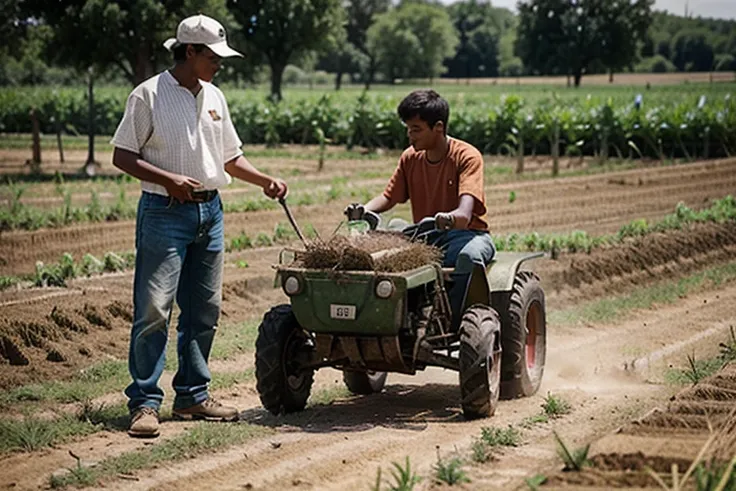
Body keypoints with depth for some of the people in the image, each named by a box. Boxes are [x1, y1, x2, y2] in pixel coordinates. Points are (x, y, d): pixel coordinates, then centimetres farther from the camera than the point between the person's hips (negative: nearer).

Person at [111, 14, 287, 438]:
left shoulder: (214, 98, 13)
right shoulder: (149, 95, -7)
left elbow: (231, 158, 21)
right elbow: (122, 157, -8)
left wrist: (265, 181, 5)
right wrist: (168, 180, -20)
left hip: (210, 212, 7)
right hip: (165, 213, -7)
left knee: (204, 311, 9)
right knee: (154, 310, -9)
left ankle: (193, 395, 18)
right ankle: (145, 403, -6)